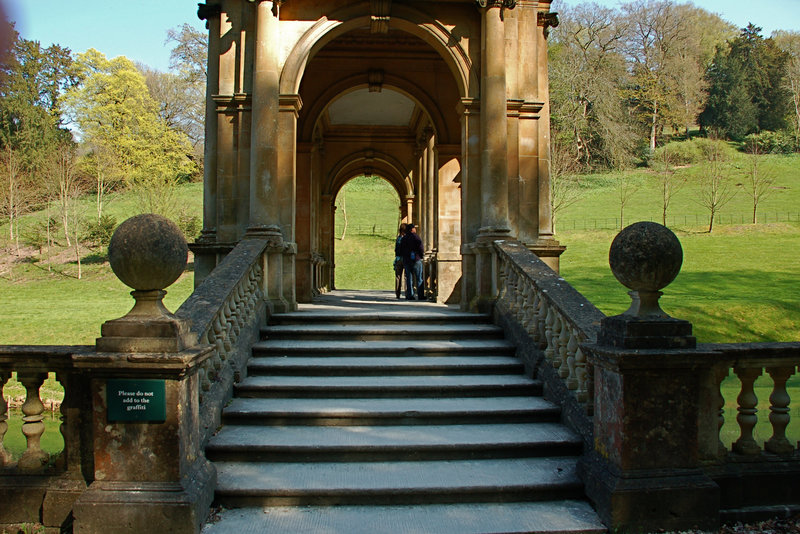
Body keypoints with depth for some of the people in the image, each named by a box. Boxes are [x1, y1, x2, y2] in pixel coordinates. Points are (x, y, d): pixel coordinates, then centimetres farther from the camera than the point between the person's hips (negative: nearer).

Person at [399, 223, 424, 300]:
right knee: (419, 278, 0)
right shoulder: (416, 237, -8)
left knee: (409, 278, 7)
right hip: (416, 260, -5)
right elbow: (420, 248, -12)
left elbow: (401, 250, 11)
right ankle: (420, 295, -3)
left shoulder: (403, 238, 10)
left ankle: (410, 295, 4)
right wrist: (422, 254, 5)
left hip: (406, 261, 5)